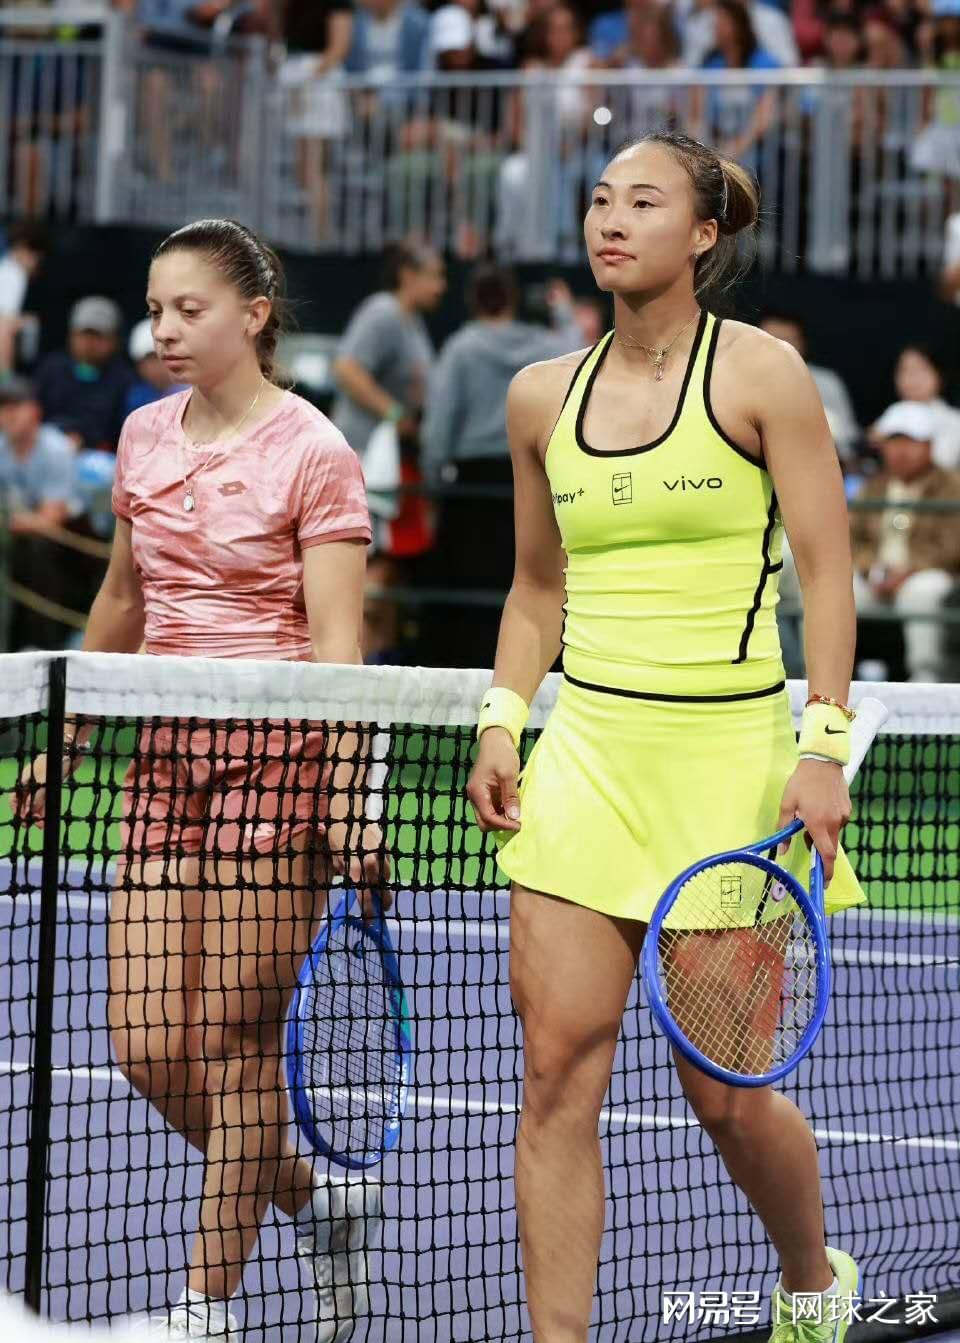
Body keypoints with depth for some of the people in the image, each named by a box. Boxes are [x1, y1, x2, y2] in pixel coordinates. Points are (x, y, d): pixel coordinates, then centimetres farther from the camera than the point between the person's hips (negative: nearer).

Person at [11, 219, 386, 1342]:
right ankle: (315, 1201, 23)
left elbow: (337, 641, -13)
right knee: (147, 1045, 0)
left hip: (278, 750, -6)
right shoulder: (145, 438, 11)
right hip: (166, 751, 6)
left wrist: (346, 797, -21)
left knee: (235, 1042, -4)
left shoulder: (311, 455, -8)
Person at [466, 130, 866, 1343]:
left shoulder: (761, 375, -3)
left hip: (726, 753, -4)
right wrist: (500, 723, 6)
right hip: (583, 752, 4)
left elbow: (826, 568, -5)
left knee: (723, 1092, 2)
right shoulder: (541, 396, 10)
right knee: (557, 1067, -5)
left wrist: (822, 747, -14)